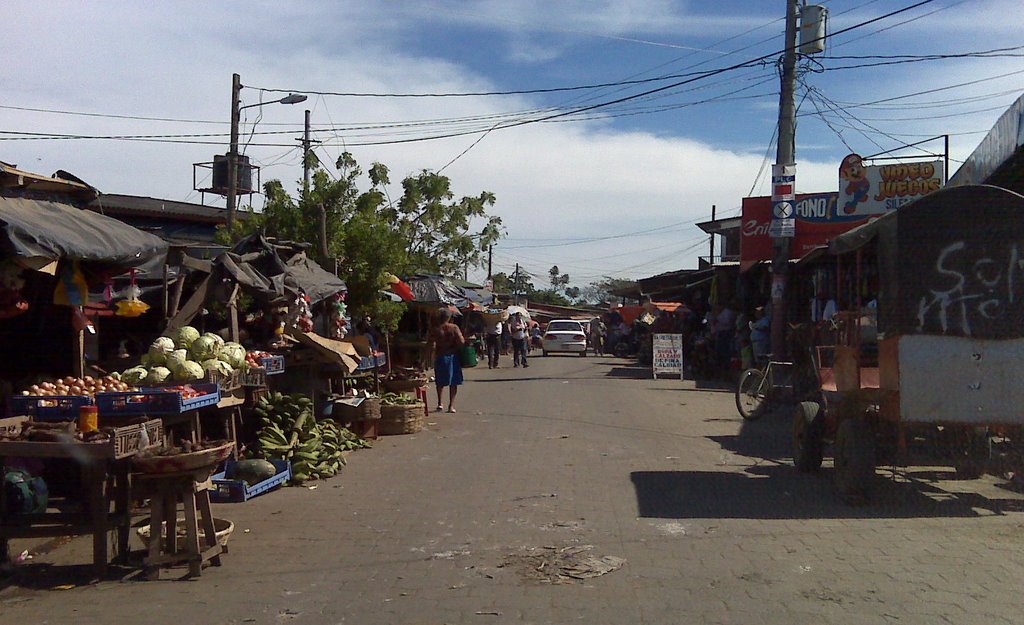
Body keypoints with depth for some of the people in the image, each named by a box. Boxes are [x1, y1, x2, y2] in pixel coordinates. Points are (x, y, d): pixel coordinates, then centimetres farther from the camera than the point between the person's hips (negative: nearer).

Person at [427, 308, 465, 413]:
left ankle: (440, 403, 7)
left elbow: (431, 344, -7)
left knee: (440, 382, 15)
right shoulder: (454, 328, -6)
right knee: (453, 382, 7)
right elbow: (461, 342, -11)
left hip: (440, 357, 0)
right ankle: (451, 405, 5)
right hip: (453, 356, 0)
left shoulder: (435, 329, -6)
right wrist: (454, 348, 6)